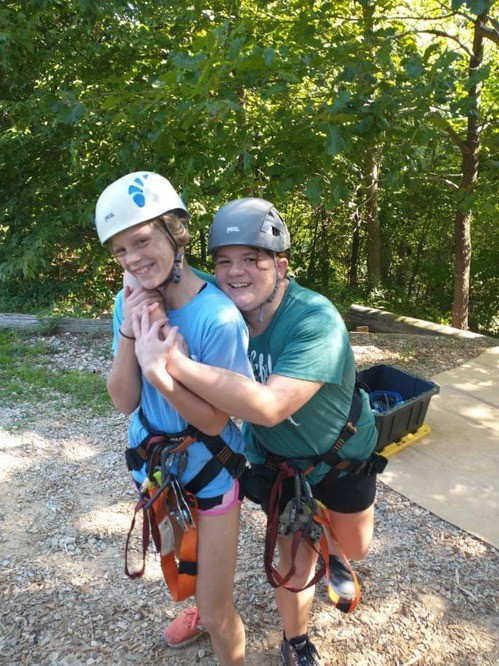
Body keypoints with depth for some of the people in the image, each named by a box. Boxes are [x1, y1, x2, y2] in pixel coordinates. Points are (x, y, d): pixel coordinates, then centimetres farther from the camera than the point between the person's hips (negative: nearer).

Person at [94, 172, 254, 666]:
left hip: (208, 473, -5)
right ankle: (200, 609, 63)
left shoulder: (217, 317, -29)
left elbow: (214, 422, -23)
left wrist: (158, 368, -37)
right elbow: (123, 402, -12)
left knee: (217, 613, 8)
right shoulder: (130, 302, -11)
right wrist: (129, 333, -28)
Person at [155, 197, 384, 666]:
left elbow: (269, 406, -47)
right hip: (277, 460, 2)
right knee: (295, 565, 12)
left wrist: (178, 365, -48)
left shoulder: (316, 321, -36)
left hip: (344, 454, -1)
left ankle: (333, 553, 59)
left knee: (355, 548, 22)